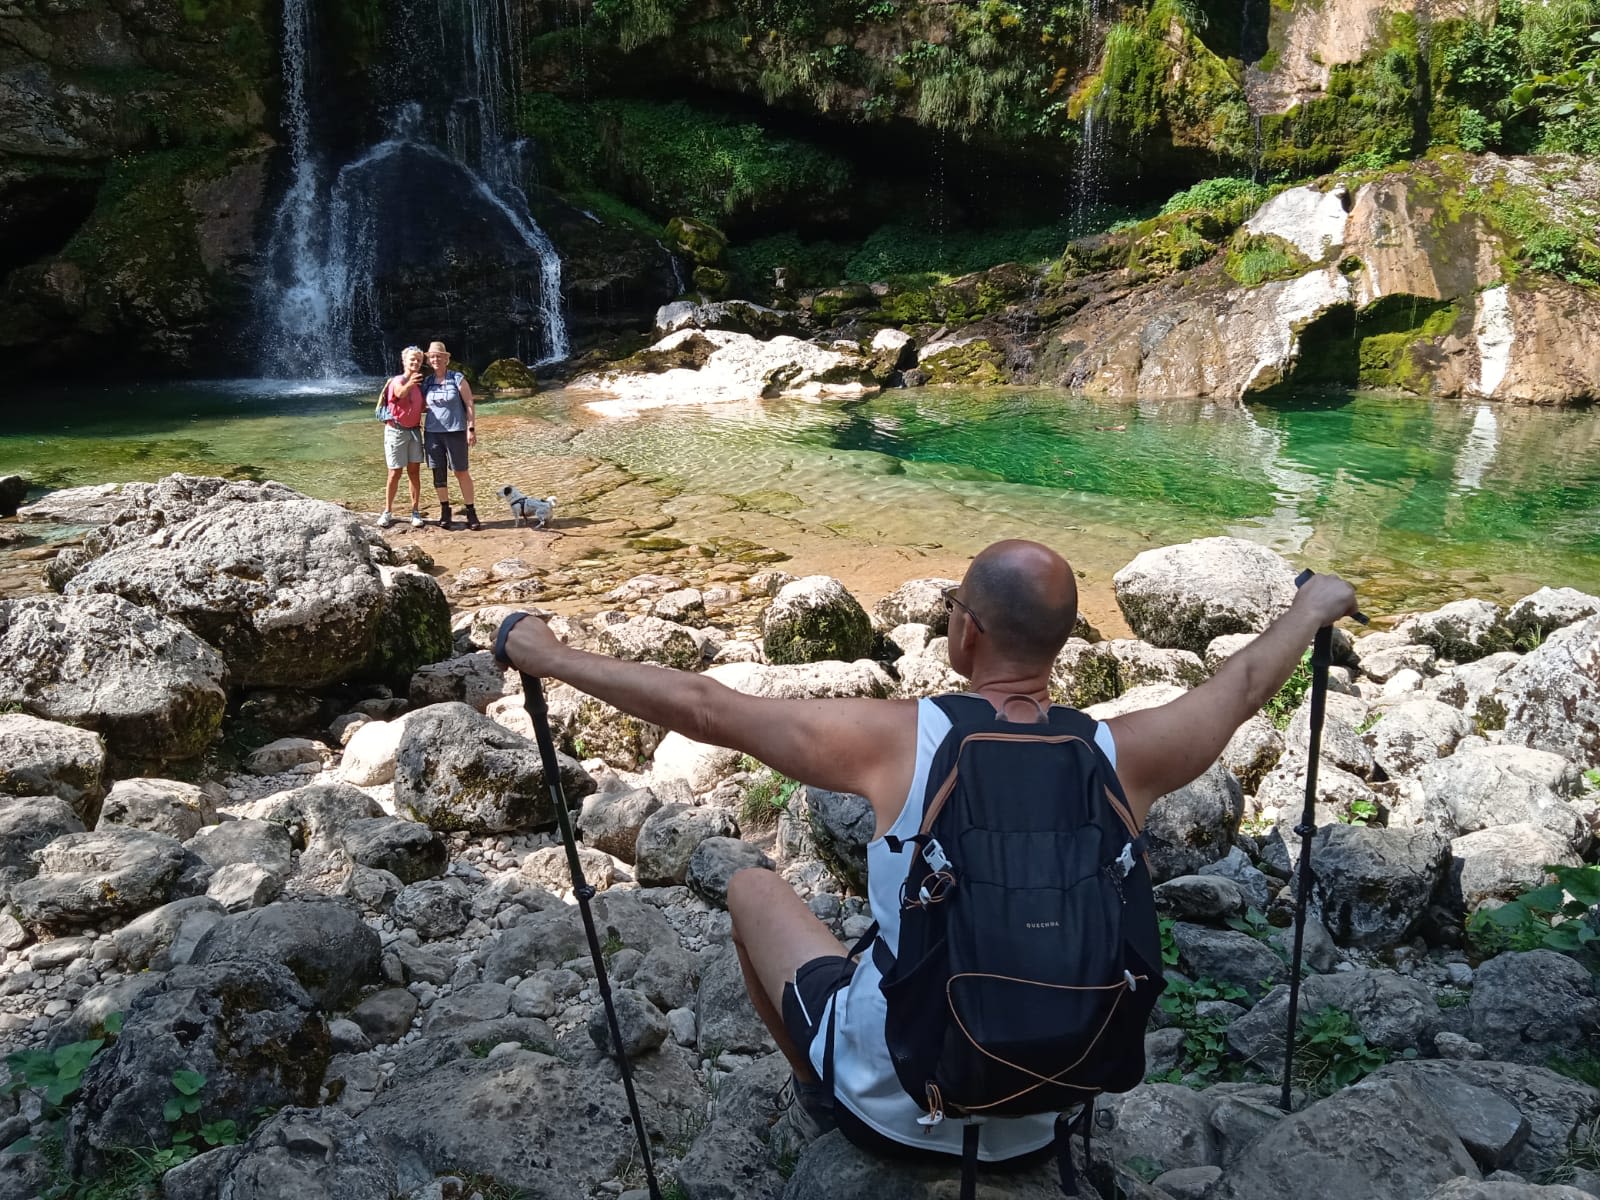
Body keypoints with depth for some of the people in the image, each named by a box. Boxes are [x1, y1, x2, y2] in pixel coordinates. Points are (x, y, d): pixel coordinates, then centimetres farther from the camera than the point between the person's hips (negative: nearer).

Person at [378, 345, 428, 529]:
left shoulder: (419, 384, 10)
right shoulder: (397, 381, -10)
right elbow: (400, 393, -35)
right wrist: (409, 384, -55)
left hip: (414, 431, 5)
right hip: (396, 430, -5)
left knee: (414, 472, 3)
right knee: (395, 473, -2)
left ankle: (416, 512, 8)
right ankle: (387, 512, 10)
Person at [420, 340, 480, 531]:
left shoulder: (457, 379, -3)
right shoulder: (426, 382, 7)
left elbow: (470, 405, -3)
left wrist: (471, 429, -9)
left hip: (455, 432, -3)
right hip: (432, 433, 3)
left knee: (462, 472, -1)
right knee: (438, 473, 5)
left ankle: (469, 511, 7)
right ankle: (445, 511, 15)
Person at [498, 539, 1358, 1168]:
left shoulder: (896, 743, -22)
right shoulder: (1121, 757, -15)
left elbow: (701, 708, -14)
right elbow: (1244, 682, 5)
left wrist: (553, 658, 0)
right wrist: (1315, 605, 25)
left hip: (891, 1110, -2)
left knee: (753, 888, 19)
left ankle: (818, 1097, 36)